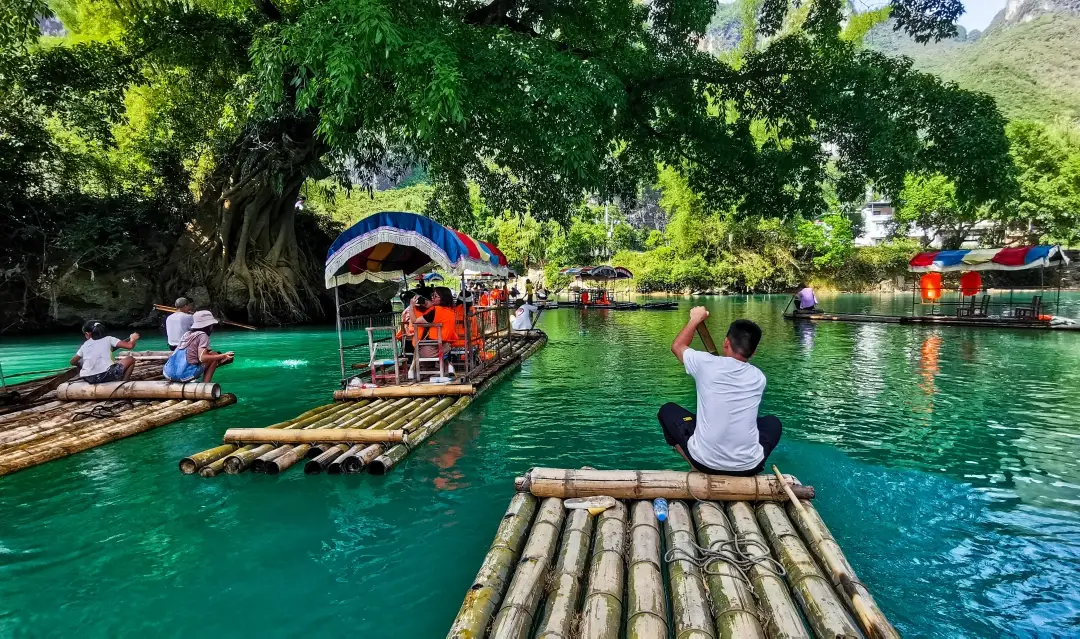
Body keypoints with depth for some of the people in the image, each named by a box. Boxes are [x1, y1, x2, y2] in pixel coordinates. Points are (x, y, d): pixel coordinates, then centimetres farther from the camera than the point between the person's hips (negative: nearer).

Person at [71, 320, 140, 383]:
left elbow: (73, 362, 25)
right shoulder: (108, 339, 10)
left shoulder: (85, 345, 19)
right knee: (131, 359, 16)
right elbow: (129, 346, 0)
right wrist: (133, 339, 22)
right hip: (105, 375, -5)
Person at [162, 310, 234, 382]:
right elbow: (202, 358, -14)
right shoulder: (203, 335, -2)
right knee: (214, 354, 7)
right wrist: (223, 356, -11)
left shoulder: (187, 334, 17)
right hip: (185, 375, -7)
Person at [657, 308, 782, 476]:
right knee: (773, 423, 32)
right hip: (748, 466, 3)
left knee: (667, 410, 20)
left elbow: (677, 345, 11)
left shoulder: (706, 364, -11)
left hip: (705, 461, -3)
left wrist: (695, 319, 23)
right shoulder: (759, 378, -1)